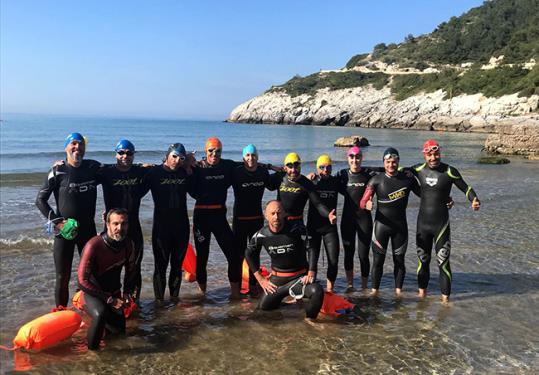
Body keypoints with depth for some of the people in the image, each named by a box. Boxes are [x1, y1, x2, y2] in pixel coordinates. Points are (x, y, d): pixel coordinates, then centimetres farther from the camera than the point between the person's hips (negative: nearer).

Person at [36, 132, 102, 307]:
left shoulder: (93, 167, 2)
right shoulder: (58, 171, -6)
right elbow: (40, 200, -2)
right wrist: (57, 221, -11)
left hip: (88, 229, 3)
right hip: (64, 231, -3)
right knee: (63, 277, 3)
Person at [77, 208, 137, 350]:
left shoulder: (128, 244, -10)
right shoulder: (94, 245, -28)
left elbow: (131, 270, 9)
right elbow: (83, 281, -27)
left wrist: (127, 293, -4)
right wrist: (109, 300, -25)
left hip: (113, 293, 6)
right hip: (92, 293, -6)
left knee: (119, 330, 14)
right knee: (101, 313, -38)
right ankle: (92, 349, -15)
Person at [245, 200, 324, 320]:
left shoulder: (297, 229, -18)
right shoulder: (261, 235, -9)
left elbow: (311, 249, -10)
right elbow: (249, 254, 8)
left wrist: (311, 274, -16)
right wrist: (260, 279, 6)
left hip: (300, 276, -3)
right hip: (277, 278, 3)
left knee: (317, 292, -30)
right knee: (264, 307, 6)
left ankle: (310, 319, -1)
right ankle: (285, 294, 36)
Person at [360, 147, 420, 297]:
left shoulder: (408, 178, -1)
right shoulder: (377, 180, -6)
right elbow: (362, 202, -12)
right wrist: (367, 204, -35)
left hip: (400, 226, 2)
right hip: (381, 224, -1)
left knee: (399, 260, 9)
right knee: (378, 260, 1)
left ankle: (398, 291, 20)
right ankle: (375, 290, 12)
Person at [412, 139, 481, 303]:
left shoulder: (449, 171, -9)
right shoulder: (419, 169, 0)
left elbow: (465, 188, -2)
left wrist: (474, 200, -20)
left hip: (441, 223, -3)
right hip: (422, 222, 3)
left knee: (443, 262, -2)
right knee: (423, 260, 14)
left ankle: (445, 296, 11)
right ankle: (422, 292, 29)